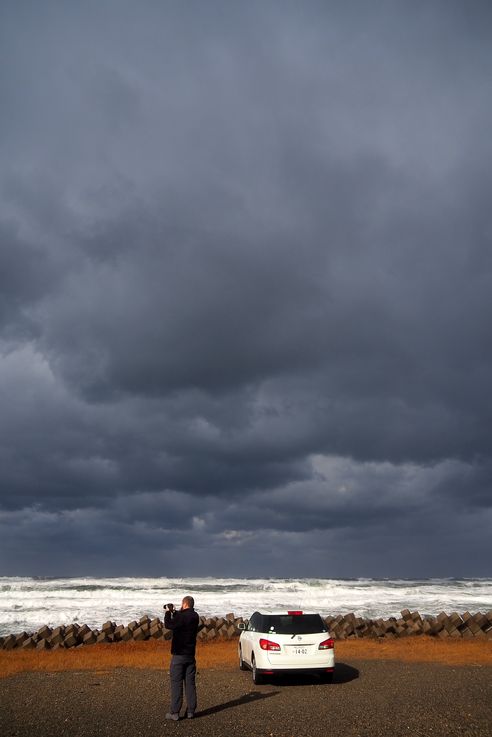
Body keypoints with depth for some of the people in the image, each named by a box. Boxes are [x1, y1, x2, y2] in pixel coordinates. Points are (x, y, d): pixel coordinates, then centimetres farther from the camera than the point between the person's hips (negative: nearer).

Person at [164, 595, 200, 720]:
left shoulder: (182, 616, -20)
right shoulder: (195, 617, 3)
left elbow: (168, 625, -13)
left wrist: (168, 612, 0)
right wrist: (174, 612, 13)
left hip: (179, 655, -6)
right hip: (190, 655, 6)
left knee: (176, 683, 1)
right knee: (190, 683, 10)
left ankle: (175, 712, 4)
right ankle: (190, 711, 14)